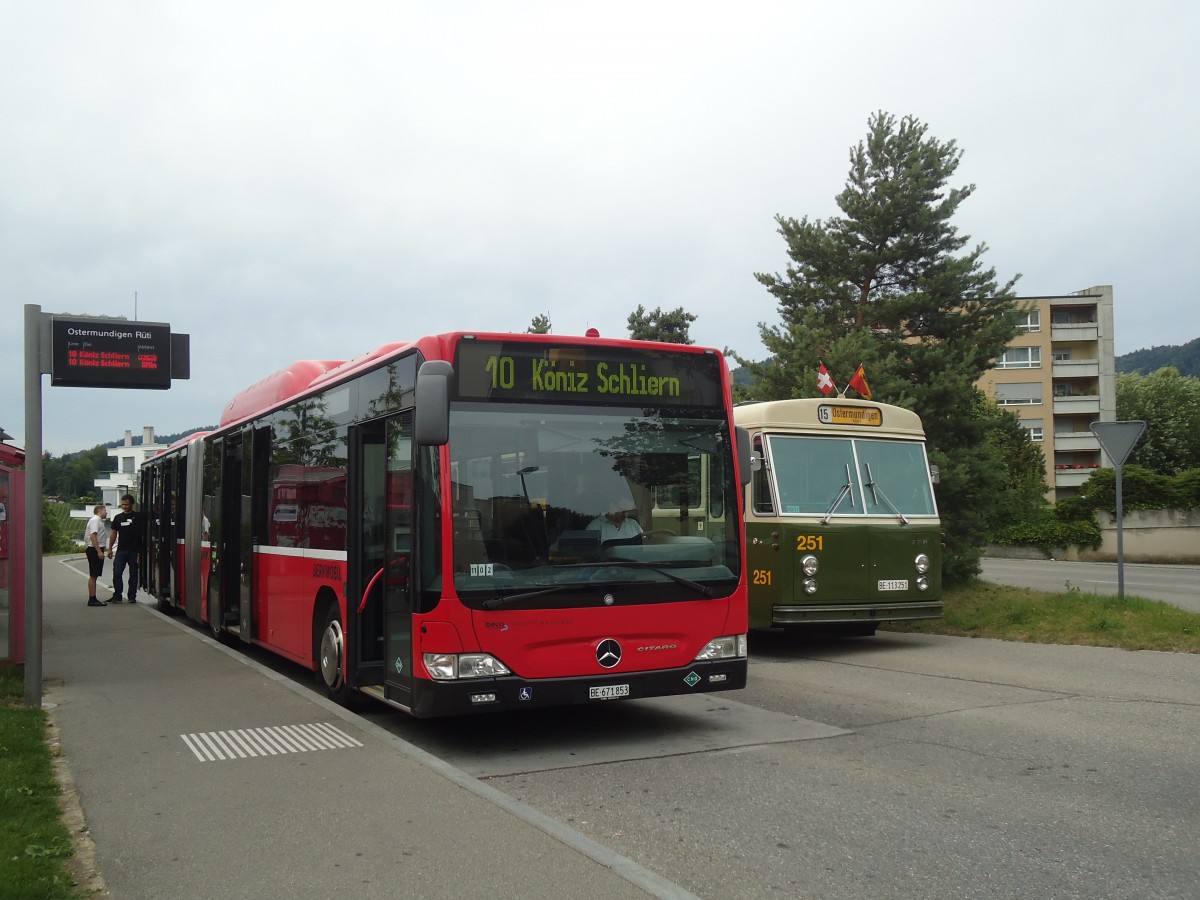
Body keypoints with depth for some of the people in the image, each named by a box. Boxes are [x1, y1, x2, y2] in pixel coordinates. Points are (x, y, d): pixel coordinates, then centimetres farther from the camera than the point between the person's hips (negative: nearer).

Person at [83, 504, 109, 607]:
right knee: (93, 575, -10)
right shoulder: (95, 520, -12)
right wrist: (99, 551, -27)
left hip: (96, 550, 11)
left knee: (94, 575, 12)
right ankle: (92, 599, -10)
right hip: (94, 550, -11)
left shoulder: (99, 520, 20)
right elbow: (93, 536, -22)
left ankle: (93, 598, 16)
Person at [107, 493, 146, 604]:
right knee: (117, 573, -4)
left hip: (134, 550, -2)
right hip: (121, 550, 2)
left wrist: (141, 550, -8)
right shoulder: (118, 517, 10)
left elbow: (144, 533, 0)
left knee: (133, 574, 4)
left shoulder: (139, 517, 1)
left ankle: (132, 596, 11)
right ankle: (117, 596, 3)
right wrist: (110, 548, 7)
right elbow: (113, 533, 13)